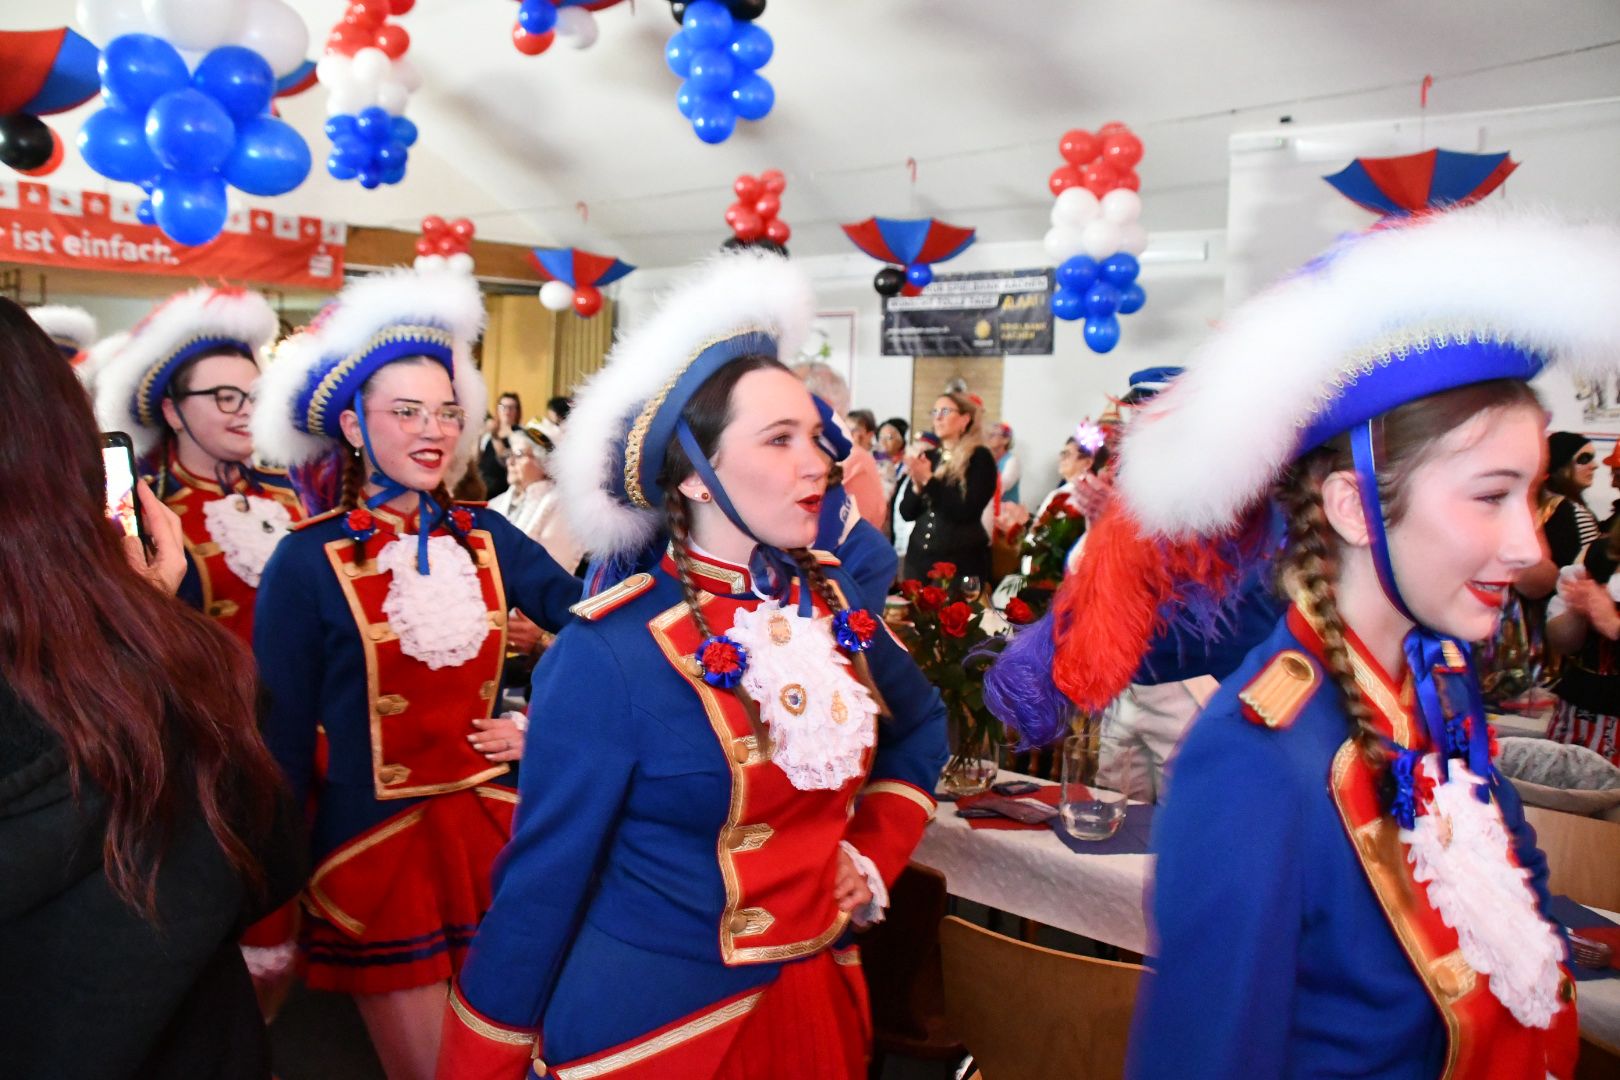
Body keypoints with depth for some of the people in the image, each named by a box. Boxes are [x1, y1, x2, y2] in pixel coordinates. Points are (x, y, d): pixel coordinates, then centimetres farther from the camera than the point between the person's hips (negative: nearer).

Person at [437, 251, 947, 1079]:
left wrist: (873, 855, 2)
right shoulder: (609, 655, -21)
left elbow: (919, 728, 13)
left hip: (817, 1003, 6)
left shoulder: (830, 598, -4)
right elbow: (541, 882, -14)